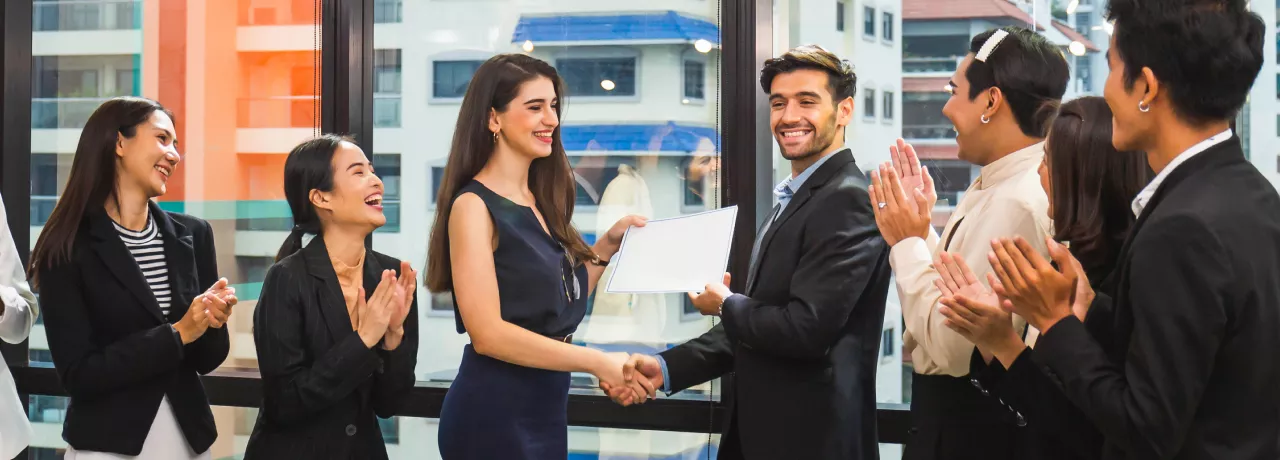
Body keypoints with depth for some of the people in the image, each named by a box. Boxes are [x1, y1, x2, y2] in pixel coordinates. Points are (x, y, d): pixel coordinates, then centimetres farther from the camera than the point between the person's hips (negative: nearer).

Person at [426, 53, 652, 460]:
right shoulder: (474, 205, -13)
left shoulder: (539, 203, 10)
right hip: (493, 414, -8)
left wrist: (607, 246, 5)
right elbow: (487, 332, -21)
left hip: (545, 409, 8)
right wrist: (599, 362, -23)